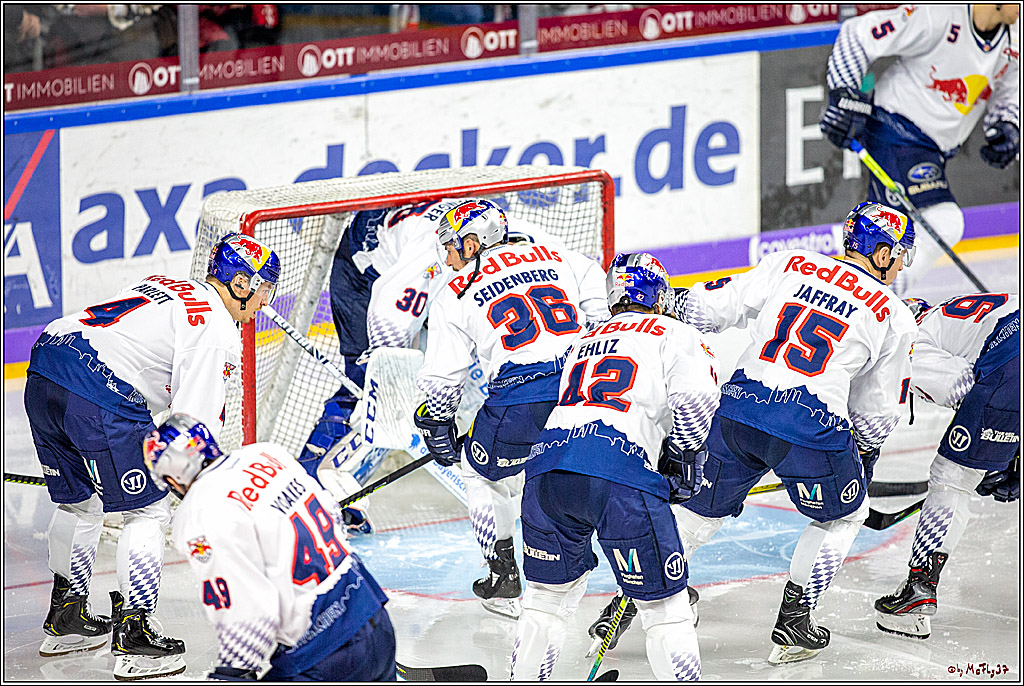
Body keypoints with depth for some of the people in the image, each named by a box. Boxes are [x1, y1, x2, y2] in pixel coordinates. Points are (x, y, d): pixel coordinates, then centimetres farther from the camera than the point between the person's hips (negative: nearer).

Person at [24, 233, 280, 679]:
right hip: (99, 396, -9)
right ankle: (133, 636, -1)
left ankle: (65, 620, 37)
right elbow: (195, 422, -8)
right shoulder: (219, 331, -2)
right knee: (148, 511, 2)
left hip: (42, 374, 9)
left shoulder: (166, 287, 25)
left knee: (79, 502, 26)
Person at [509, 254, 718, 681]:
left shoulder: (585, 342, 33)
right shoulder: (675, 335, 15)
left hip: (546, 468, 5)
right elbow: (695, 398, -3)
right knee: (664, 609, 5)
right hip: (622, 475, -5)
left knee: (549, 596, 24)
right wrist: (683, 457, 15)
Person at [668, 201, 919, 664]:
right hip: (811, 428, -3)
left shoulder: (789, 265, 12)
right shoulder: (895, 318, 8)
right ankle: (792, 623, 17)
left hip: (739, 407, 3)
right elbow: (877, 413, 16)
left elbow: (710, 308, 9)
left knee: (704, 507, 24)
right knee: (843, 515, 23)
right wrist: (862, 458, 32)